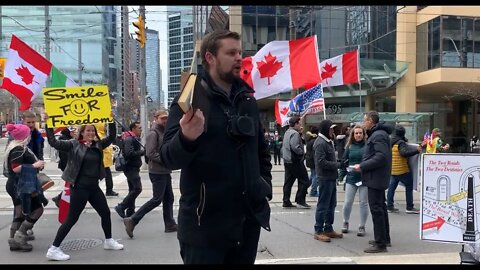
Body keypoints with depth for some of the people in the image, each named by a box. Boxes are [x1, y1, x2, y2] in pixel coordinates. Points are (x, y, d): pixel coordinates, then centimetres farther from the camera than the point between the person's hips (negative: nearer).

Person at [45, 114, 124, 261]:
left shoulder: (98, 145, 7)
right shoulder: (74, 144, -8)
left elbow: (111, 137, 11)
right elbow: (54, 143, -16)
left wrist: (111, 121, 1)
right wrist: (49, 124, -22)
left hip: (94, 187, 7)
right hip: (79, 187, -7)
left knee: (106, 213, 17)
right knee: (72, 219, -4)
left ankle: (108, 241, 36)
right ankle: (53, 249, 4)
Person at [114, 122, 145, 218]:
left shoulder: (134, 139, 19)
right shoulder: (129, 139, -15)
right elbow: (129, 153, -26)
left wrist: (143, 150, 2)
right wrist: (142, 152, -18)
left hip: (133, 168, 11)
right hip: (131, 168, -11)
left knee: (133, 190, 12)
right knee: (137, 188, -14)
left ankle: (130, 212, 17)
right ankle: (121, 207, -7)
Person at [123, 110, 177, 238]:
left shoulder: (164, 132, 16)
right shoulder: (153, 133, -12)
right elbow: (150, 153, -21)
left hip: (165, 171, 9)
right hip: (157, 172, -9)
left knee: (168, 198, 12)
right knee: (157, 199, -7)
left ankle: (170, 224, 19)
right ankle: (132, 220, -1)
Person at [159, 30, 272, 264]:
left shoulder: (248, 100, 9)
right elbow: (168, 158, -18)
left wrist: (265, 185, 10)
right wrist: (186, 138, -38)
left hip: (248, 219, 6)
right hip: (205, 223, -5)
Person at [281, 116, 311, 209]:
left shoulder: (287, 133, 16)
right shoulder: (295, 134, -15)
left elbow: (283, 147, 21)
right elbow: (295, 147, -26)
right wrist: (303, 152, -11)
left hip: (287, 161, 10)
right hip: (295, 161, -10)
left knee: (288, 181, 11)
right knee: (304, 181, -1)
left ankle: (286, 202, 11)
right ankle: (300, 201, -1)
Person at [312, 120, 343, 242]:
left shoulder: (328, 142, 15)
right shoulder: (320, 143, -16)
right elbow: (321, 162, -22)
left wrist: (338, 163, 4)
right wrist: (338, 164, -19)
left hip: (331, 178, 10)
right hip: (325, 178, -10)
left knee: (331, 204, 16)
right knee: (323, 205, -2)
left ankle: (328, 229, 27)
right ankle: (318, 231, 7)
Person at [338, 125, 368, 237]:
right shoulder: (349, 147, 5)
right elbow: (344, 161, 8)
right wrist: (342, 173, 2)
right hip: (351, 178, 2)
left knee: (363, 203, 7)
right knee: (348, 202, 4)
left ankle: (362, 226, 20)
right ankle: (346, 223, 26)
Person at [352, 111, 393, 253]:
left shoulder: (378, 135, -16)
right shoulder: (376, 134, 16)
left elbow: (381, 157, -25)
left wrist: (362, 166, -20)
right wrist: (363, 165, 9)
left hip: (375, 178, -11)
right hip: (377, 178, 11)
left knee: (376, 209, -7)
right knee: (381, 207, 18)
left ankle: (380, 244, -3)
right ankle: (384, 238, 29)